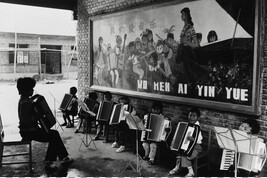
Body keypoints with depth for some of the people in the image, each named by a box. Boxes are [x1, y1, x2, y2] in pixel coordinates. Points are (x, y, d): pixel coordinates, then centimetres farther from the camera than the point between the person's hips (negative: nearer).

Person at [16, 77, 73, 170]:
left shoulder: (26, 99, 9)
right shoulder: (24, 102, -22)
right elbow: (24, 119, -30)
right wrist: (37, 117, -25)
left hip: (31, 129, 10)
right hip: (28, 132, -10)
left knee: (55, 133, 9)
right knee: (53, 137, -6)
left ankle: (63, 157, 14)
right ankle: (48, 161, 5)